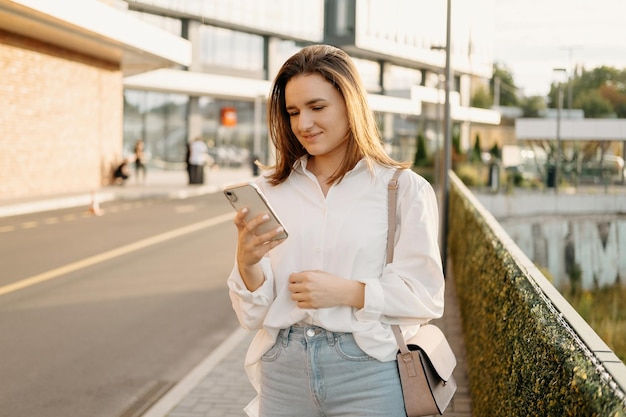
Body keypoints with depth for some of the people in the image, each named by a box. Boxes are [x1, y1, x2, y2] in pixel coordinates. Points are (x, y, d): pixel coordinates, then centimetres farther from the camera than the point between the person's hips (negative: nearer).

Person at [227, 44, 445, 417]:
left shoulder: (404, 189, -3)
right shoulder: (270, 190, 5)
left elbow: (425, 298, -5)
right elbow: (253, 315, 4)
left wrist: (347, 292, -17)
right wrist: (247, 261, -16)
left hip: (367, 372, -3)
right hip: (283, 369, 3)